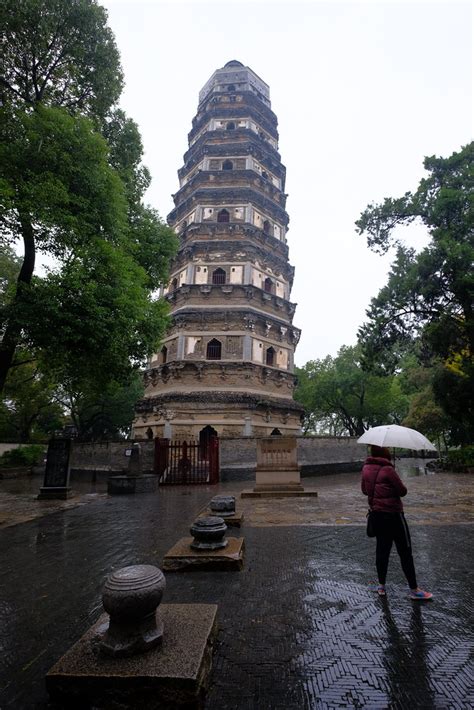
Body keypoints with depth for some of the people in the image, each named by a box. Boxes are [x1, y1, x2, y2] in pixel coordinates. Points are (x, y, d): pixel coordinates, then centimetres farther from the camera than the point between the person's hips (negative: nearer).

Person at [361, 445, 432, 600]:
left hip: (376, 514, 6)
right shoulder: (388, 469, -20)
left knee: (382, 549, 16)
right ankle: (414, 589, 17)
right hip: (393, 514, -6)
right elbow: (402, 491, -11)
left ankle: (381, 586, 25)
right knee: (405, 552, 7)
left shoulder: (366, 468, -1)